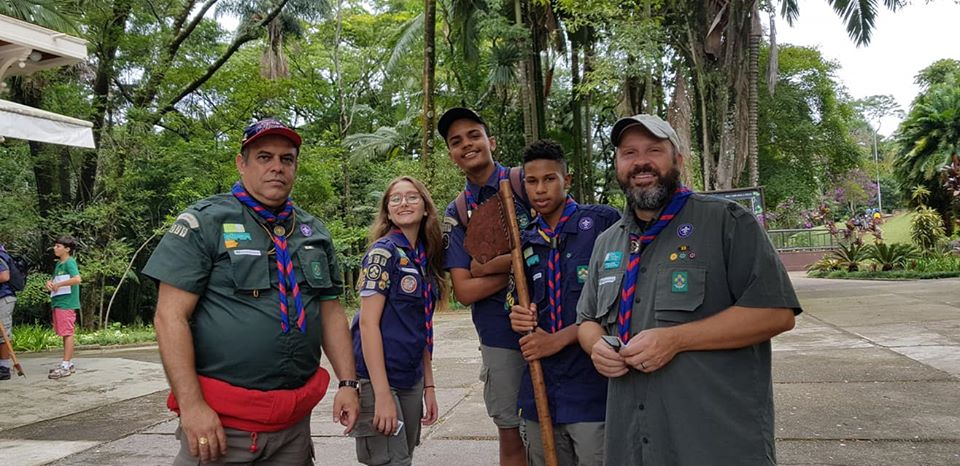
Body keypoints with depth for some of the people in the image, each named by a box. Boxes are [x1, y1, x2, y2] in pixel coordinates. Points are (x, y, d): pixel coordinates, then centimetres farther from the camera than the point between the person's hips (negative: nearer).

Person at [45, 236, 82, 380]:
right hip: (57, 302, 9)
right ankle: (69, 364, 19)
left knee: (67, 333, -8)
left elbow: (77, 279, -23)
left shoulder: (70, 262, -9)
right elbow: (56, 279, 27)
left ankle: (65, 366, -8)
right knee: (65, 334, 12)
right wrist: (49, 282, 5)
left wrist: (58, 284, -15)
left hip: (67, 303, -9)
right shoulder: (58, 264, 18)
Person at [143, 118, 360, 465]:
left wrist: (347, 383, 5)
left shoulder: (315, 233, 10)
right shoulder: (204, 223, -5)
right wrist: (191, 405, -17)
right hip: (220, 421, -4)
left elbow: (332, 313, 13)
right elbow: (171, 317, -11)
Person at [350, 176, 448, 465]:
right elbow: (368, 322, -16)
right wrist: (382, 394, -20)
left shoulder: (427, 259, 9)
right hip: (377, 379, -7)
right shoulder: (384, 251, -11)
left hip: (412, 380, 7)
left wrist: (429, 385, 12)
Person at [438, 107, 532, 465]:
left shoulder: (525, 181, -1)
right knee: (512, 435, 10)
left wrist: (486, 266, -13)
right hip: (501, 339, 2)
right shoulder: (456, 214, 6)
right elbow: (464, 291, -1)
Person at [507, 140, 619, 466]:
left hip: (593, 391, -5)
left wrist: (558, 339, -12)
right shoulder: (525, 242, 13)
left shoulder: (604, 221, -4)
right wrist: (519, 319, -1)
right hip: (540, 392, 5)